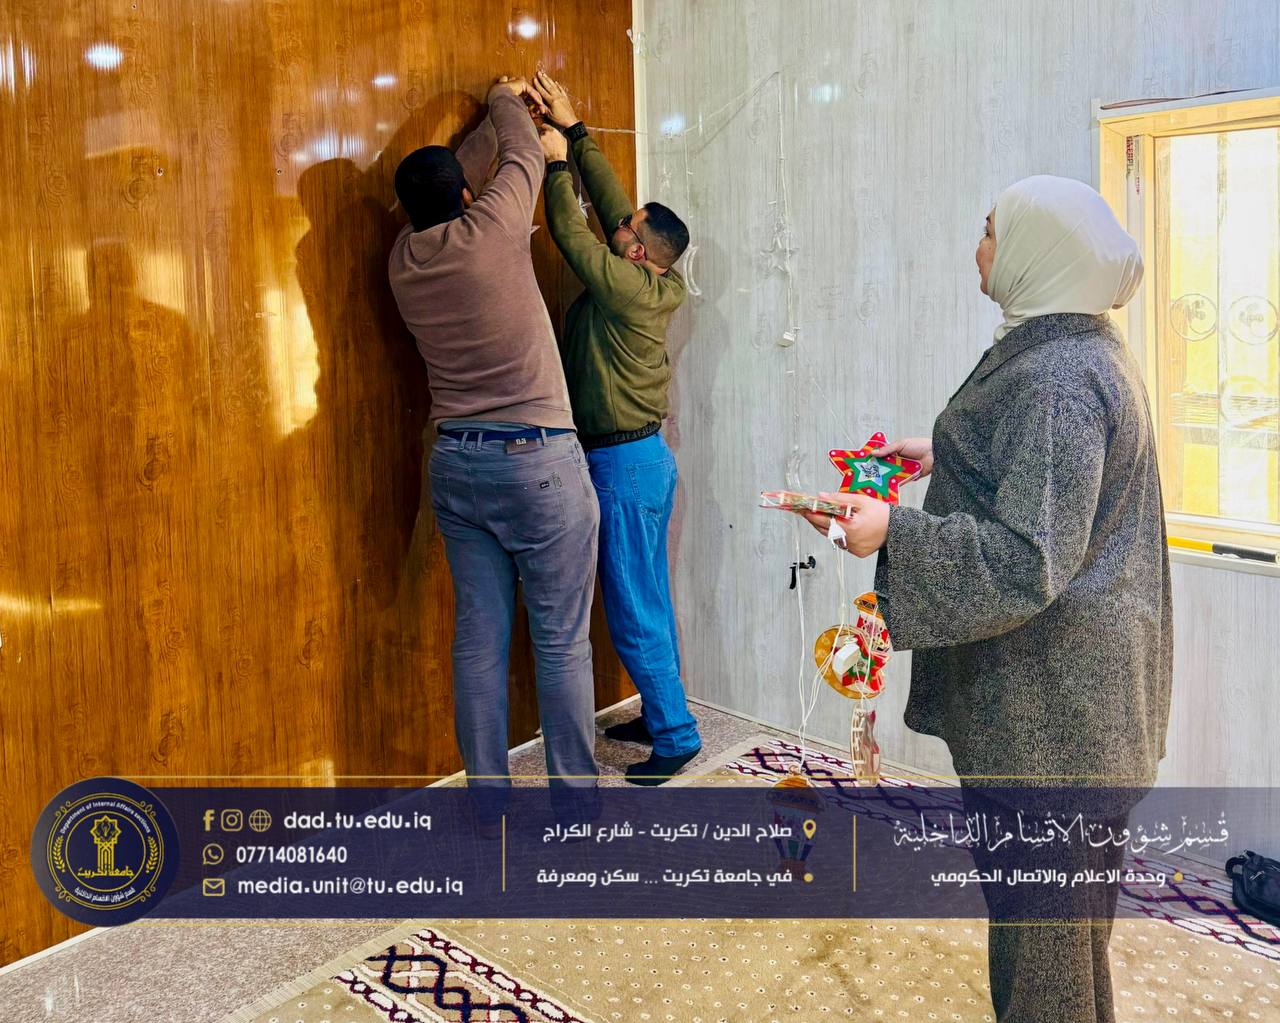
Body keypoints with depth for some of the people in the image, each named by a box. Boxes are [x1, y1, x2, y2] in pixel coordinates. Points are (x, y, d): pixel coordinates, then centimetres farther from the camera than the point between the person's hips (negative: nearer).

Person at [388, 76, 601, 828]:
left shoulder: (405, 257, 5)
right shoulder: (490, 230, -10)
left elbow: (452, 175, 23)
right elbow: (524, 160, 10)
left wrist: (500, 118, 36)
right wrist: (507, 102, 30)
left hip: (457, 463, 6)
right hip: (539, 462, -6)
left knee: (480, 637, 11)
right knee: (562, 640, 4)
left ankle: (488, 797, 21)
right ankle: (575, 798, 15)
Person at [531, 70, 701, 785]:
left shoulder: (628, 289, -19)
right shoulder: (661, 286, 5)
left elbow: (573, 235, -11)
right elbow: (612, 200, 10)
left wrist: (558, 165, -1)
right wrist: (574, 130, 12)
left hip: (624, 465, -9)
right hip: (646, 456, 9)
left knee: (634, 612, -2)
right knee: (650, 600, 17)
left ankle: (676, 736, 8)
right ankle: (662, 714, 28)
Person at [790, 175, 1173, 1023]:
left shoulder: (1056, 378, -24)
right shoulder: (1086, 349, 9)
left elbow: (1030, 557, -27)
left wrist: (895, 531, -31)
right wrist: (945, 456, 20)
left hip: (1044, 690, -11)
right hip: (1073, 674, 11)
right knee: (1068, 880, 24)